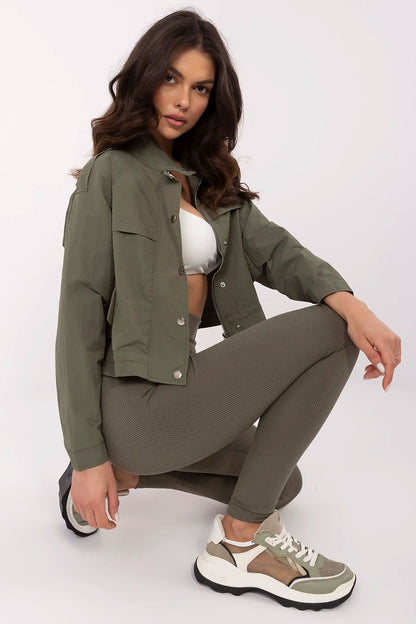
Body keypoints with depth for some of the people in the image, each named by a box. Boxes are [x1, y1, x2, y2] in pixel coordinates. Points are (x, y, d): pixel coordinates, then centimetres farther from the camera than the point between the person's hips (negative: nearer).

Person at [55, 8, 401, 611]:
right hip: (135, 402, -8)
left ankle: (128, 471, 19)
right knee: (328, 334, -15)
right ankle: (238, 545, -8)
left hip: (173, 383, 8)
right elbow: (80, 314, -13)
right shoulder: (113, 172, -9)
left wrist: (348, 299, -22)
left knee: (281, 484, 24)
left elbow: (272, 248, -2)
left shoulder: (209, 179, 14)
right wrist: (87, 456, -16)